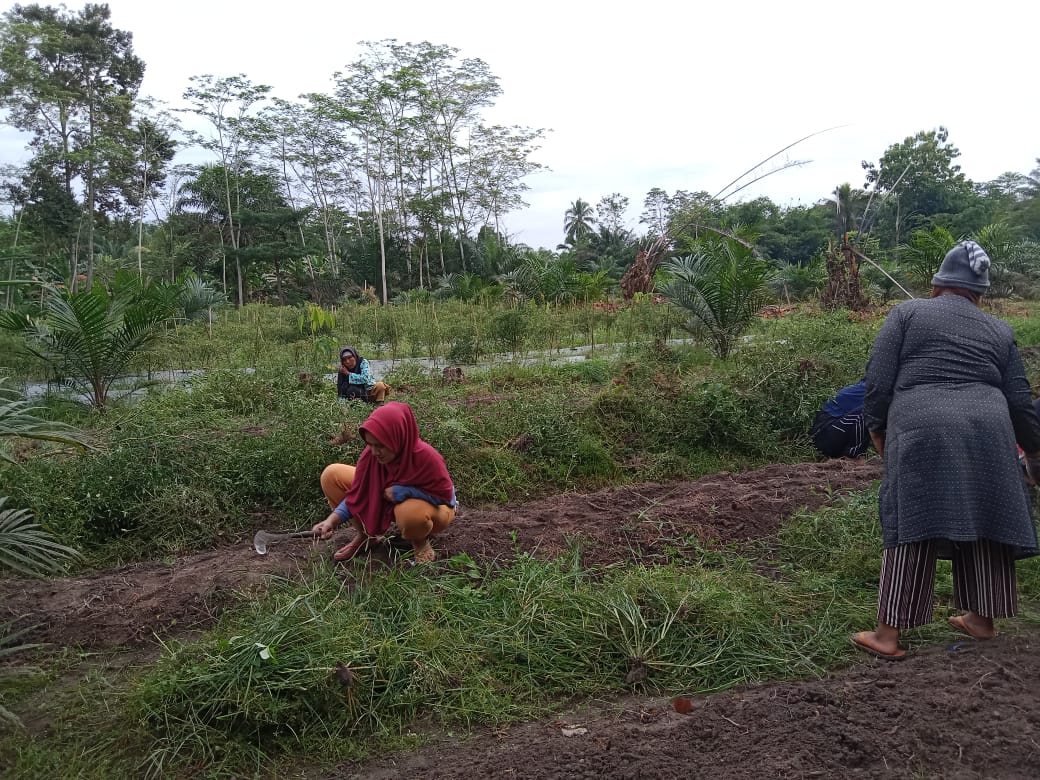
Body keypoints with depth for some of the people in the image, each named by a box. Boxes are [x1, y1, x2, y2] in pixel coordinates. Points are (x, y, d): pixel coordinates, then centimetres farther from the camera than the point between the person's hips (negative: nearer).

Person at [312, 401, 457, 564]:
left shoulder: (426, 457, -34)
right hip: (386, 503, 5)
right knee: (332, 475, -9)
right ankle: (364, 534, 5)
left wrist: (405, 491, -31)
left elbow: (445, 494, -23)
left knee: (411, 513, -46)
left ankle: (420, 541, -6)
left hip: (431, 506, -5)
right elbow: (357, 493, -12)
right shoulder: (370, 454, -21)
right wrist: (333, 520, -27)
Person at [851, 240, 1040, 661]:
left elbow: (878, 381, 1)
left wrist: (877, 427, 13)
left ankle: (887, 636, 4)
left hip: (921, 433, -3)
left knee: (911, 530, 0)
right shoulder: (1000, 331, 19)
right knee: (983, 526, 18)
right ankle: (982, 619, 31)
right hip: (987, 435, 3)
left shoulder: (906, 313, 10)